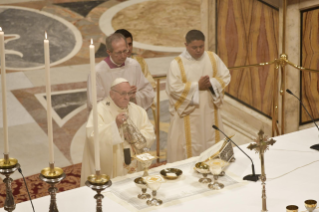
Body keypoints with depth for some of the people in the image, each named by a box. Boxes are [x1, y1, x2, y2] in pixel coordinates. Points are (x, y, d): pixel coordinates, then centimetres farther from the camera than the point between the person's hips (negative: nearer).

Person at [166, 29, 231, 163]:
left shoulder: (213, 58, 2)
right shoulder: (177, 64, -10)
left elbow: (225, 77, 4)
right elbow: (174, 88, -16)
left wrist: (212, 83, -15)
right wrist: (197, 86, -15)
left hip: (209, 113, 4)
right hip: (188, 115, -4)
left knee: (211, 142, 10)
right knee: (190, 147, 0)